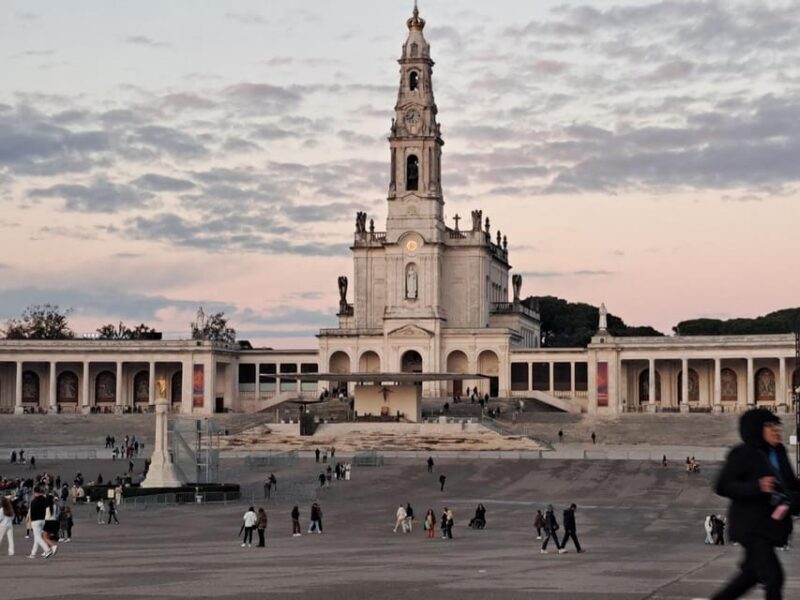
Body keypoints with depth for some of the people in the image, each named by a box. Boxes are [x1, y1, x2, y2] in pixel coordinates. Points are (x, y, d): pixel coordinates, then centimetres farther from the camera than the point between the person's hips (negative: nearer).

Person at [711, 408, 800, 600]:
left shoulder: (778, 452, 9)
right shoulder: (743, 454, -13)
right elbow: (723, 486, -16)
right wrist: (756, 487, -27)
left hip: (770, 524, 8)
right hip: (751, 526, -8)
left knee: (751, 573, 17)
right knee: (773, 576, -12)